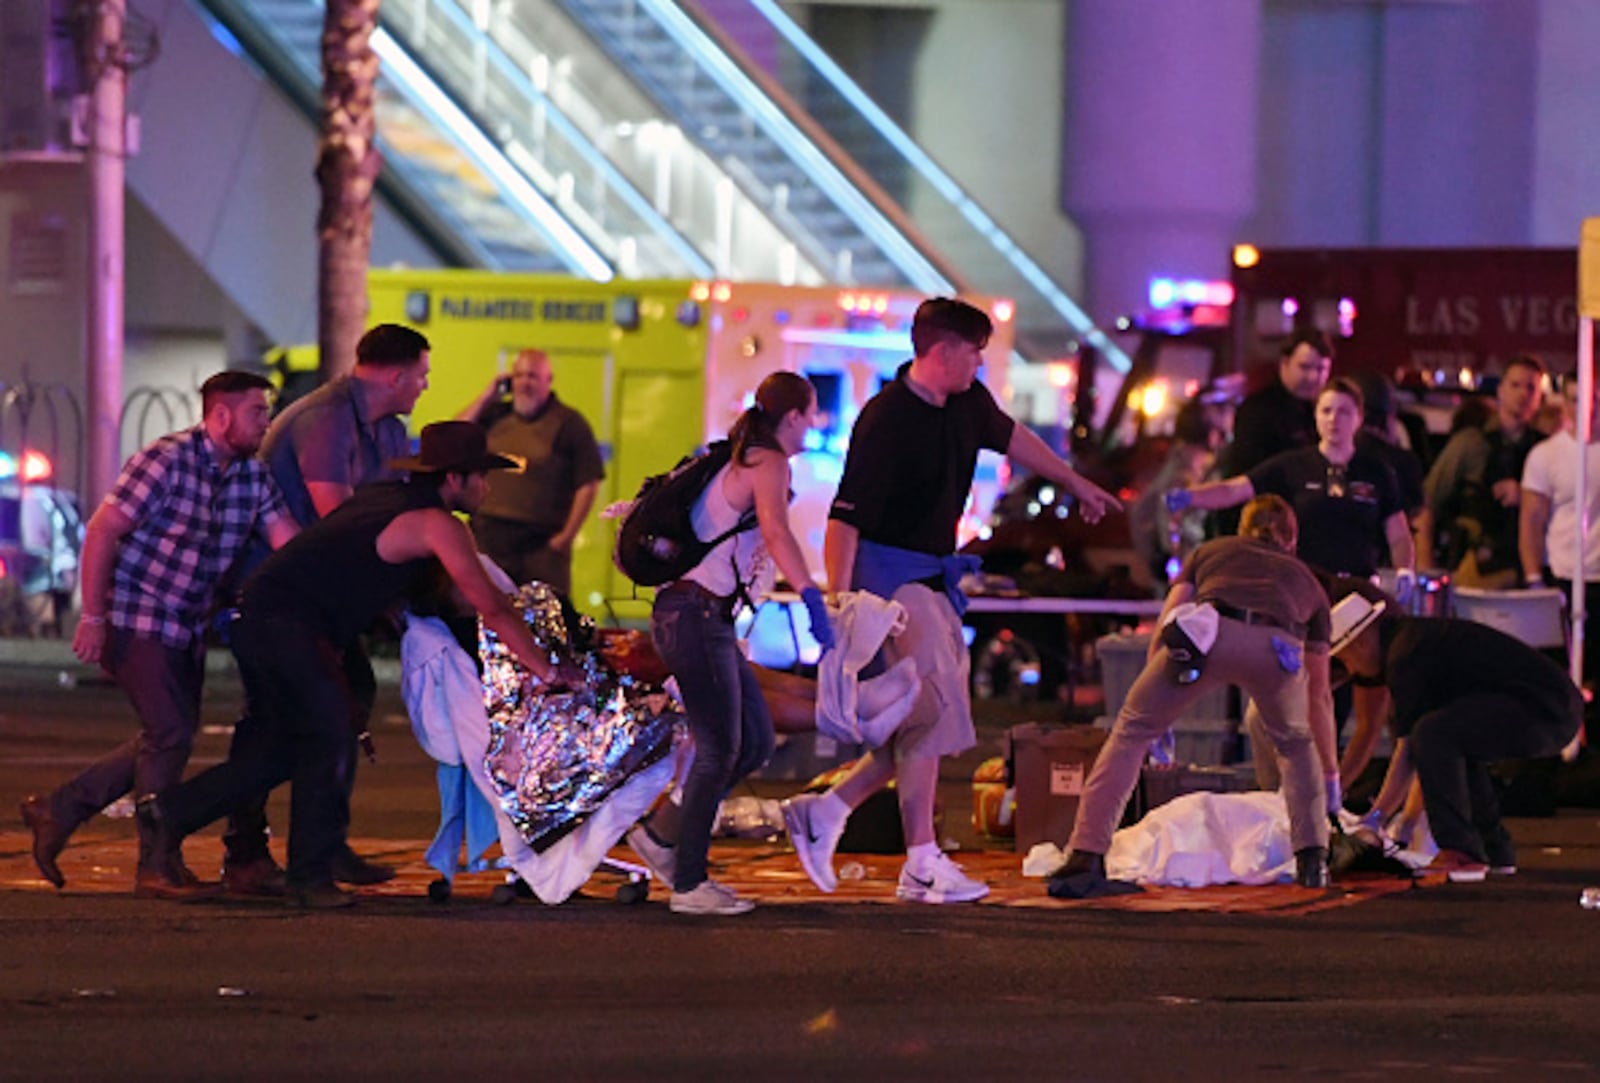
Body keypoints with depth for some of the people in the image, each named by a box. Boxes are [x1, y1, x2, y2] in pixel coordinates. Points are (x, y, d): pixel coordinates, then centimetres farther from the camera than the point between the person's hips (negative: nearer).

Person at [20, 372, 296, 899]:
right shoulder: (166, 462, -18)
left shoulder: (253, 476, 4)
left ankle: (58, 810, 23)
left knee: (169, 739, 12)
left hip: (188, 631, 9)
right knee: (170, 734, -12)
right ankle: (156, 865, -2)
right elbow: (101, 532, -17)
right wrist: (92, 617, -18)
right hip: (136, 622, -9)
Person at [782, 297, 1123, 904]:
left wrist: (1076, 484, 40)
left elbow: (1011, 438, 28)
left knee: (936, 717, 7)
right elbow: (845, 518, -22)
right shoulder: (886, 421, -19)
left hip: (933, 579, 9)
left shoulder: (968, 405, 6)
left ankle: (826, 810, 12)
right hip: (888, 572, -9)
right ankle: (921, 865, -9)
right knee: (929, 712, -12)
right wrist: (837, 605, -28)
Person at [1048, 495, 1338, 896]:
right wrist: (1331, 776, 56)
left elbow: (1161, 636, 26)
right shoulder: (1306, 580, 41)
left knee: (1131, 731, 15)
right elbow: (1320, 696, 46)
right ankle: (1312, 859, 21)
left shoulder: (1210, 552, 39)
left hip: (1208, 629, -1)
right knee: (1296, 744, 32)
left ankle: (1084, 859, 3)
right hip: (1278, 646, 1)